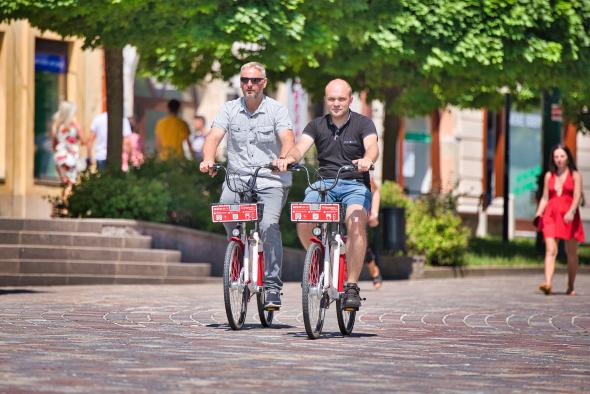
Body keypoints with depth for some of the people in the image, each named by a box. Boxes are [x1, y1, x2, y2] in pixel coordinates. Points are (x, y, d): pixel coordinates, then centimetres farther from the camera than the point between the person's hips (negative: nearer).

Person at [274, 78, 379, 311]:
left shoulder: (363, 124, 2)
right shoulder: (317, 126, 10)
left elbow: (372, 147, -17)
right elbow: (300, 147, -6)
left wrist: (367, 160, -42)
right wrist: (288, 158, -30)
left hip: (355, 185, -2)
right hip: (324, 183, 2)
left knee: (356, 224, -33)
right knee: (303, 222, -27)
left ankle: (352, 286, -26)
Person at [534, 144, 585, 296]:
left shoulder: (575, 175, 5)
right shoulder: (549, 176, 14)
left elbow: (577, 196, -6)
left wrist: (571, 211, -23)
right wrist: (538, 215, 3)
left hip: (569, 217, -1)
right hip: (551, 215, 1)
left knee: (571, 253, 6)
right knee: (550, 250, -15)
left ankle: (571, 287, 17)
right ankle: (547, 283, -29)